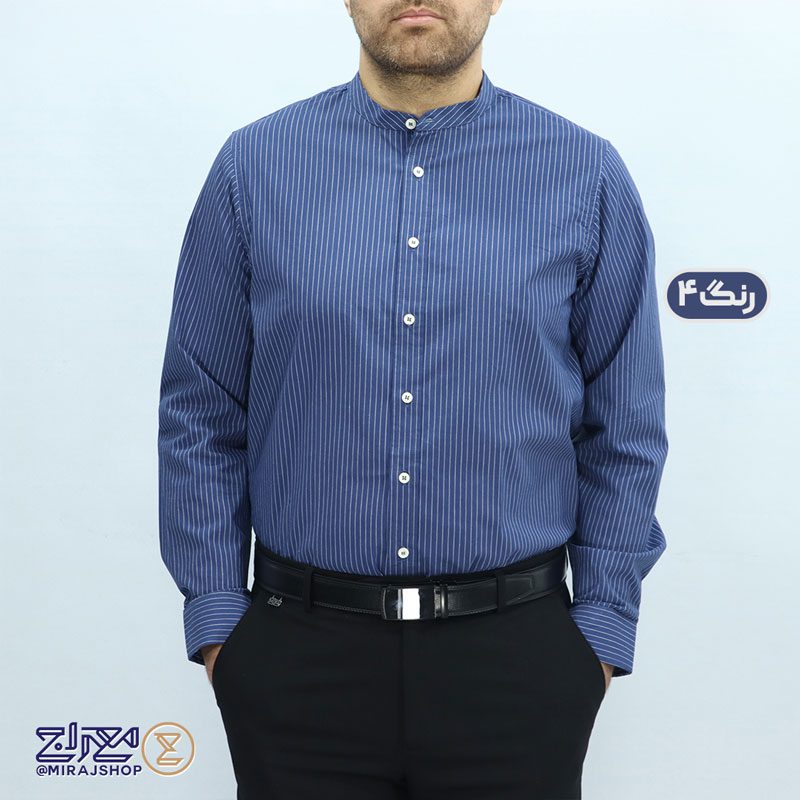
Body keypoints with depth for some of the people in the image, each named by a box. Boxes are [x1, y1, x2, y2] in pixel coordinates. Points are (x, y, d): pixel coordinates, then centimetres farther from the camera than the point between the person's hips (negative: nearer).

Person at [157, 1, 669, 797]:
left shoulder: (588, 177, -2)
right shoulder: (254, 166, -1)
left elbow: (626, 431, 2)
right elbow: (200, 417, 2)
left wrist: (603, 627, 0)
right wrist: (215, 618, 0)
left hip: (515, 657, 0)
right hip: (299, 656, 0)